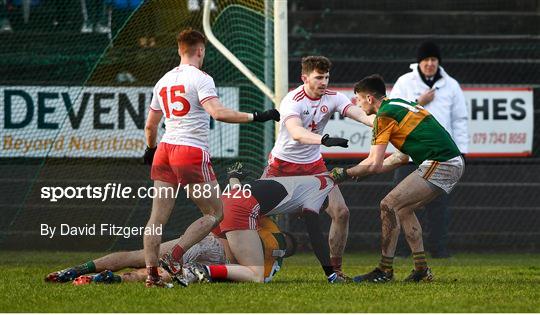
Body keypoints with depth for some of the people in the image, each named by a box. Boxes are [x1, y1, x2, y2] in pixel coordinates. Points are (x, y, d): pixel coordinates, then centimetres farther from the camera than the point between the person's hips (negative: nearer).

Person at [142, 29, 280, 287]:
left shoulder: (163, 82, 16)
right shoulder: (200, 79, -6)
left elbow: (150, 126, 23)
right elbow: (218, 113, -21)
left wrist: (151, 150, 41)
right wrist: (255, 117, -17)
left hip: (164, 150, 7)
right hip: (192, 153, -7)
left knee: (158, 217, 5)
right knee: (214, 214, 3)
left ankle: (151, 272, -2)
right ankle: (175, 256, -10)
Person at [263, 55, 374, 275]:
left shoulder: (332, 98, -6)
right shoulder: (292, 101, -22)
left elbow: (361, 115, -19)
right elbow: (296, 133, -40)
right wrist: (324, 140, -56)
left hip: (313, 164, 4)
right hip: (282, 164, -4)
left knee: (341, 212, -8)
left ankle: (335, 268, 5)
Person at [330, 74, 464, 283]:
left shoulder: (385, 116, -8)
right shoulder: (398, 105, 21)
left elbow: (374, 165, -10)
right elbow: (402, 157, 26)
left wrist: (345, 173, 4)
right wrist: (361, 171, 26)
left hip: (439, 165, -10)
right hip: (454, 162, 10)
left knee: (389, 205, -8)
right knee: (403, 209, 17)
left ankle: (385, 270, -7)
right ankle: (421, 269, 15)